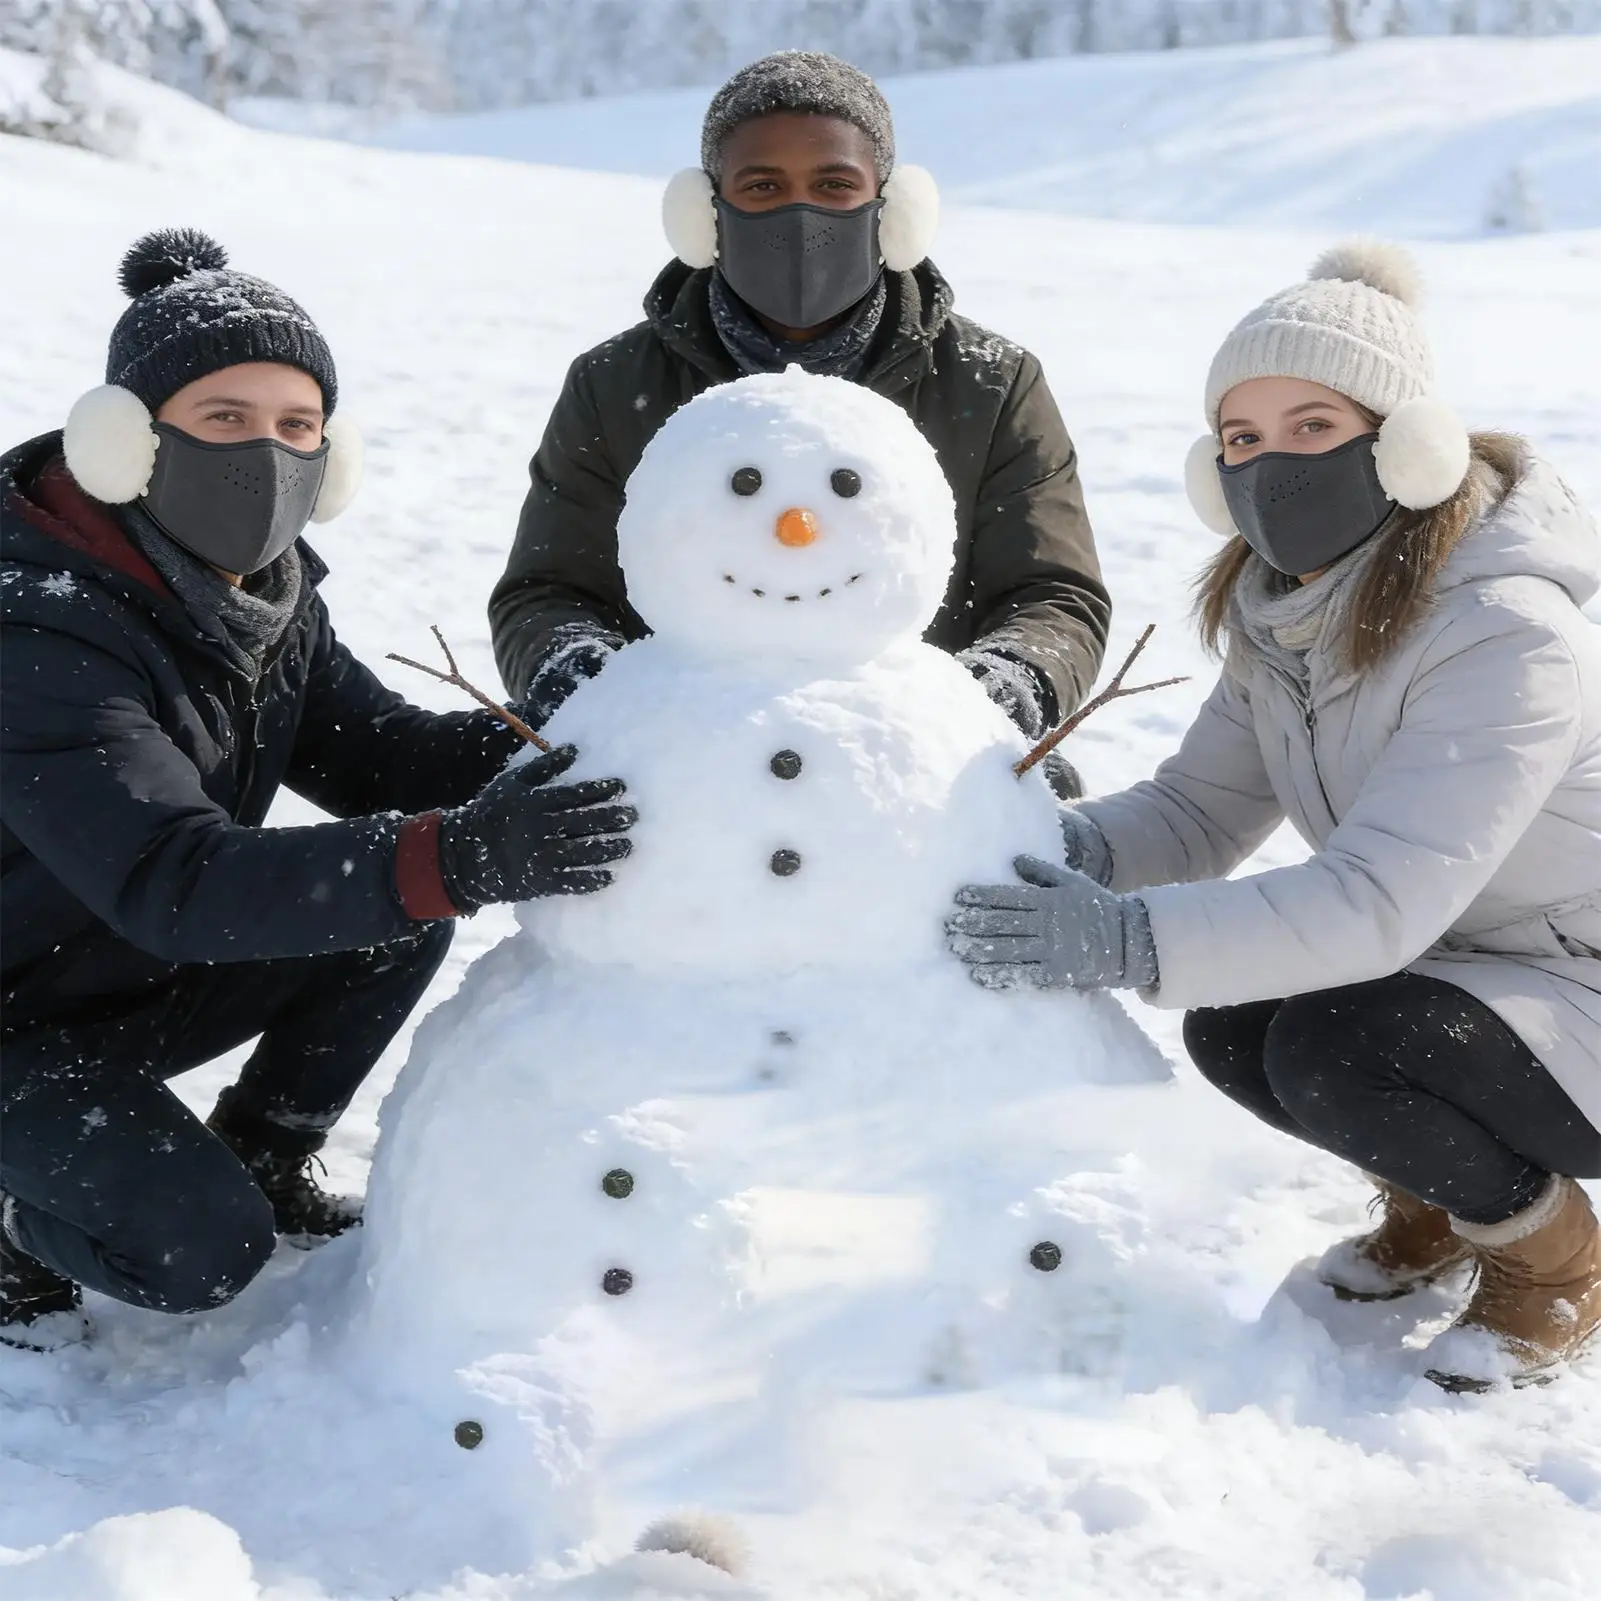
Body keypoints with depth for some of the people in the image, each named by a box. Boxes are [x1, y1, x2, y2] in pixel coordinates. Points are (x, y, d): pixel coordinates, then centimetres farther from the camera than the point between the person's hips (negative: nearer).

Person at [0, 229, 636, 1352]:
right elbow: (173, 883, -42)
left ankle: (262, 1163, 12)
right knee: (201, 1251, -24)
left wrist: (547, 748, -23)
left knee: (408, 919, -6)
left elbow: (372, 754, -2)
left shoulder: (268, 587, -5)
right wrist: (454, 857, -53)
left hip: (145, 975, 8)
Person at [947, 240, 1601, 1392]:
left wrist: (1127, 939, -43)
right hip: (1456, 964, 8)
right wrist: (1066, 852, -22)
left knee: (1331, 1054, -28)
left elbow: (1379, 902, -36)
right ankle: (1438, 1201, 16)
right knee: (1231, 1028, -12)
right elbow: (1201, 808, -1)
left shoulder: (1505, 638, -29)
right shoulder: (1282, 617, -2)